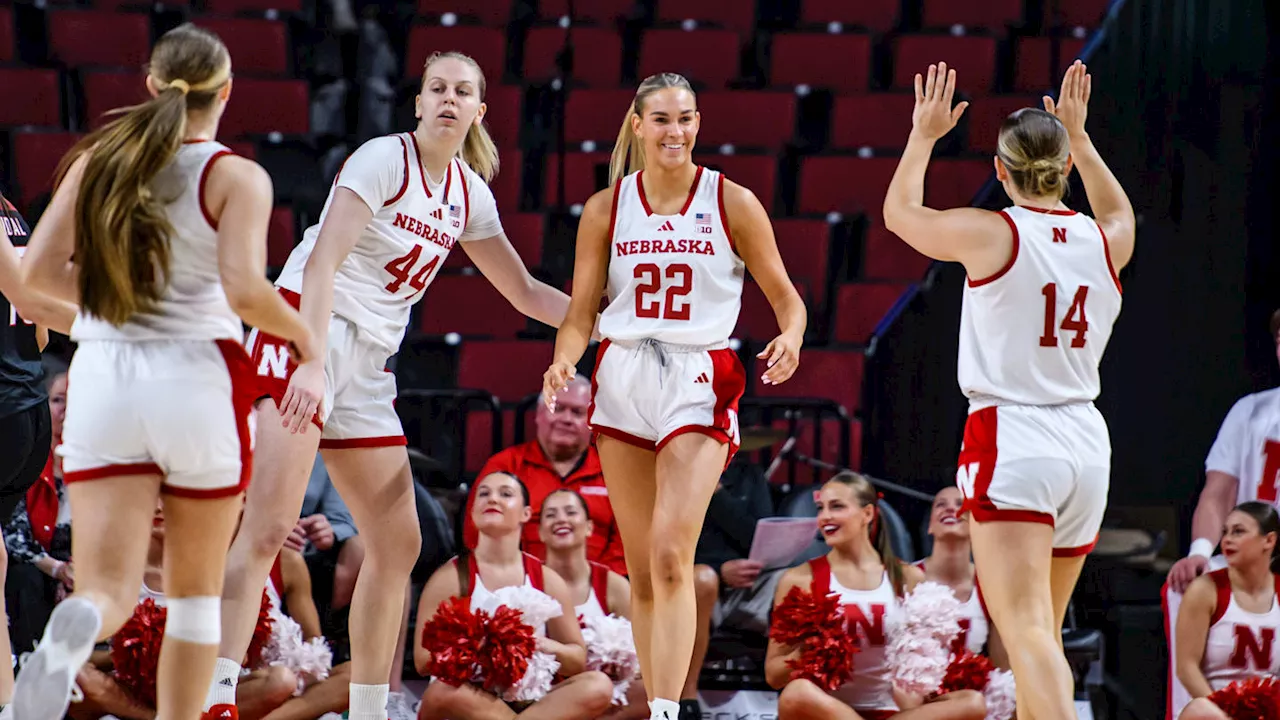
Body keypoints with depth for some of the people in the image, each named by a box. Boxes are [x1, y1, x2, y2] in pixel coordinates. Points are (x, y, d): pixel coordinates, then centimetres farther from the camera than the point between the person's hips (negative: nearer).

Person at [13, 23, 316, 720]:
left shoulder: (97, 160, 7)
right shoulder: (237, 178, -4)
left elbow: (38, 271, 2)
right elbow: (245, 290, -16)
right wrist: (303, 335, 3)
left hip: (103, 379, 2)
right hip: (197, 381, -2)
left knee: (110, 589, -5)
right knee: (196, 590, 16)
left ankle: (72, 633, -40)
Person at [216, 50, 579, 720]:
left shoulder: (470, 193, 14)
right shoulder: (385, 159, -9)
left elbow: (526, 294, 25)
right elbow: (323, 261, -19)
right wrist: (310, 362, -30)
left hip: (369, 359, 8)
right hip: (306, 330, -8)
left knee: (397, 545, 8)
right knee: (269, 524, -21)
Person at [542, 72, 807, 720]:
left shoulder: (732, 203, 0)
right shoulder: (606, 209, 5)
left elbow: (785, 296, 4)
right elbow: (581, 310, 5)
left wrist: (790, 338, -18)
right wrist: (564, 362, -15)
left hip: (698, 384, -3)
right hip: (622, 380, 3)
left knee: (671, 555, -17)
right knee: (642, 568, 8)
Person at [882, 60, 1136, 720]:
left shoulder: (990, 233, -8)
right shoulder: (1106, 242, 5)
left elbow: (900, 212, 12)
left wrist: (924, 136, 25)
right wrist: (1078, 133, 39)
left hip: (1009, 437, -6)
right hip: (1086, 439, 6)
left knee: (1027, 632, -16)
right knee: (1044, 634, 19)